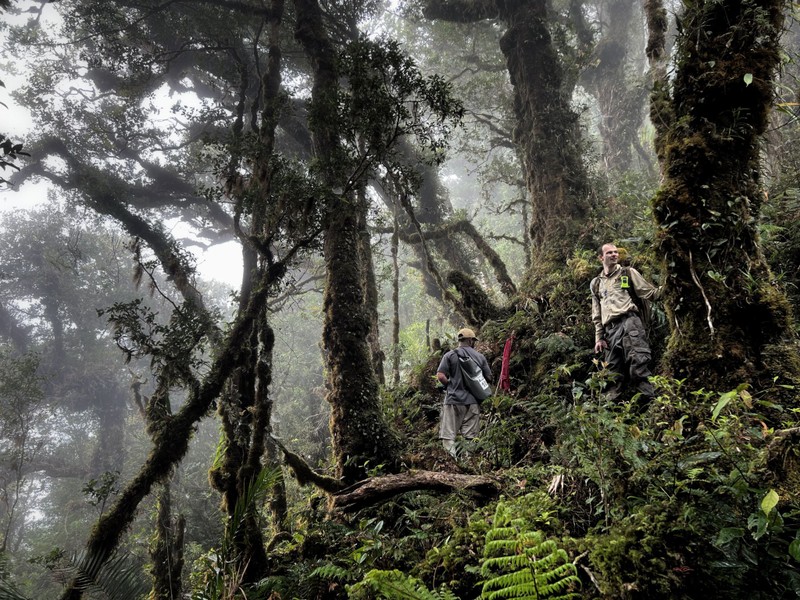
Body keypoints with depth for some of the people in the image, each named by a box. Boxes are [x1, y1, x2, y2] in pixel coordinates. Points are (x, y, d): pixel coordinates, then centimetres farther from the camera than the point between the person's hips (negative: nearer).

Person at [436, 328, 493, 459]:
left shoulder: (450, 355, -2)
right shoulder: (480, 357, 5)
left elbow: (440, 376, -11)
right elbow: (489, 378, 7)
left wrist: (450, 386, 7)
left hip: (454, 400, -2)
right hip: (473, 401, 2)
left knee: (448, 436, -2)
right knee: (470, 437, 9)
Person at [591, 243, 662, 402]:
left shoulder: (628, 273, 15)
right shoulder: (596, 283, 24)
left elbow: (650, 293, 7)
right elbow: (597, 314, 23)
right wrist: (599, 337, 15)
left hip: (629, 322, -4)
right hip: (610, 329, 4)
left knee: (638, 364, -19)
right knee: (613, 374, 3)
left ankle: (650, 399, -21)